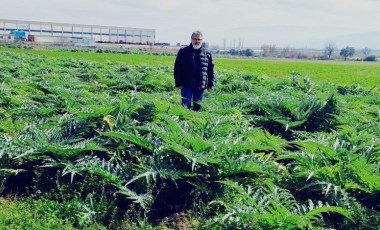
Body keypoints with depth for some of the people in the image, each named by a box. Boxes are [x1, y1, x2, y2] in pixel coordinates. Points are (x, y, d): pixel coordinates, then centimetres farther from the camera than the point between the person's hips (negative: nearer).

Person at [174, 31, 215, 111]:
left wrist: (211, 84, 4)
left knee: (197, 107, 10)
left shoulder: (207, 53, 7)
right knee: (185, 106, -1)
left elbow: (211, 70, 9)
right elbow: (177, 68, 1)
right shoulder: (183, 51, 2)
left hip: (200, 86, 2)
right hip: (186, 85, -2)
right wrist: (178, 83, -5)